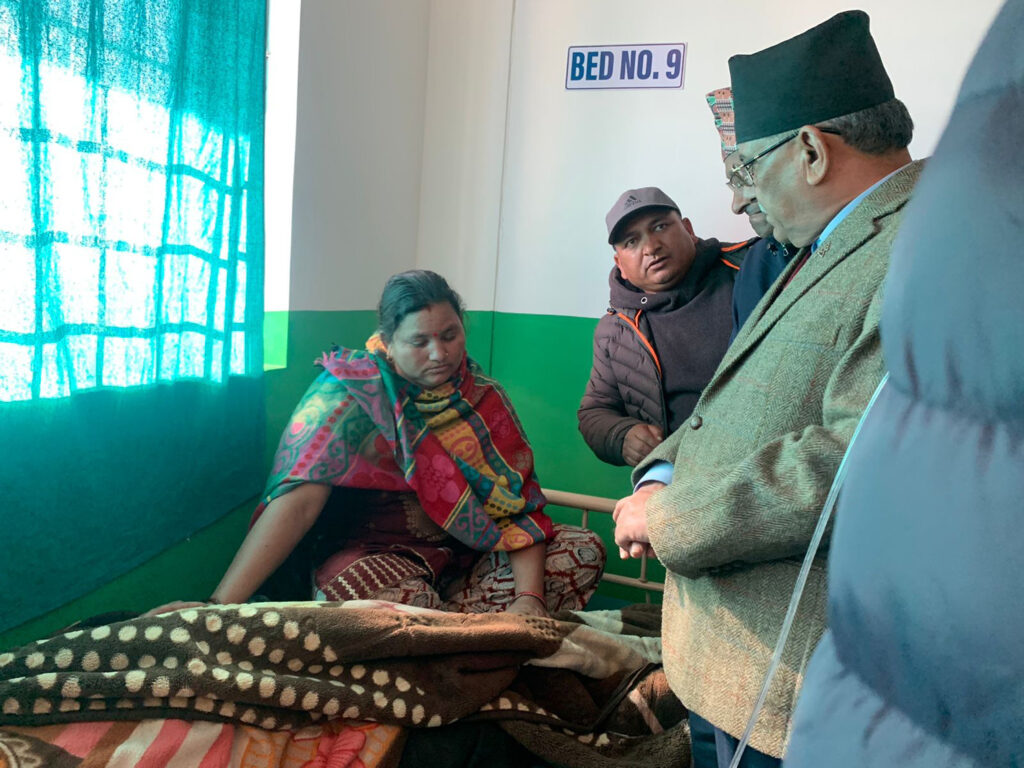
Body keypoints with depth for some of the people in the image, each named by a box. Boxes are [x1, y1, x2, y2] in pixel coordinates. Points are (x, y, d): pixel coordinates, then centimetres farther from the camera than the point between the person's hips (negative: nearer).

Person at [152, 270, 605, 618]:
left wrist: (529, 595, -21)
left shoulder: (483, 396, 0)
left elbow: (518, 502, -5)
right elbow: (298, 499, -22)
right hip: (376, 552, -5)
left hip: (472, 552, 5)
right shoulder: (350, 390, -11)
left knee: (583, 549, -14)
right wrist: (220, 604, -32)